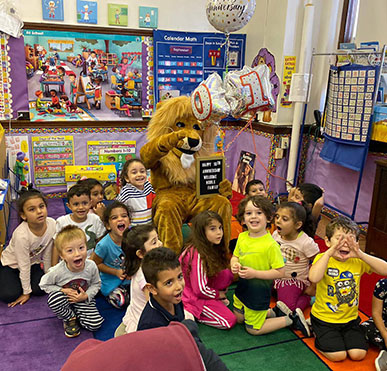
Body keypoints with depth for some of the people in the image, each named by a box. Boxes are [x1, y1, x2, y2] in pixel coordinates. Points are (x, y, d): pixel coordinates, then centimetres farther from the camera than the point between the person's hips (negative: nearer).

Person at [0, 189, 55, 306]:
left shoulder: (52, 224, -25)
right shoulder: (21, 235, -37)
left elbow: (47, 254, -9)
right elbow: (24, 266, -25)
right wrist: (26, 292, -14)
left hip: (33, 261, 4)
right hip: (11, 263, -4)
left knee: (40, 289, -13)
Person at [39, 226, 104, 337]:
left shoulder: (91, 266, -22)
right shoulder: (58, 271, -27)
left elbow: (96, 284, -4)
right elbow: (44, 284, -9)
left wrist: (86, 296, -22)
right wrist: (63, 290, -22)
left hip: (83, 299, 1)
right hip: (64, 299, -1)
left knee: (95, 324, -16)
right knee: (53, 298, -36)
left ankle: (73, 313, 12)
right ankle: (69, 318, -6)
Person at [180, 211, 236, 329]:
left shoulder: (211, 248, -1)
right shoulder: (197, 255, -28)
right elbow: (200, 289, -24)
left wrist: (220, 294, 1)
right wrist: (219, 294, -8)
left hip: (202, 291, 8)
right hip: (192, 296, -8)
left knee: (227, 274, -9)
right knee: (229, 321, -14)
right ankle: (191, 314, -2)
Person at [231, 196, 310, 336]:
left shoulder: (271, 245, -25)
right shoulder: (242, 237, -5)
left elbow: (280, 272, -22)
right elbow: (235, 256, 10)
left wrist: (255, 273, -27)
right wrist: (234, 264, -13)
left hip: (259, 291, -7)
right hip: (242, 287, 7)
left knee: (253, 329, 7)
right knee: (238, 318, 23)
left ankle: (292, 318, 18)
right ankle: (274, 312, 33)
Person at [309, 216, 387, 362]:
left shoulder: (358, 261, -5)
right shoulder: (322, 258, -16)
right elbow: (313, 278, -36)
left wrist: (361, 255, -29)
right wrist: (328, 253, -38)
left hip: (350, 318, 4)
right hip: (324, 318, -4)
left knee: (358, 354, -5)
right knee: (338, 355, -10)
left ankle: (341, 335, 23)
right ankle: (318, 334, 17)